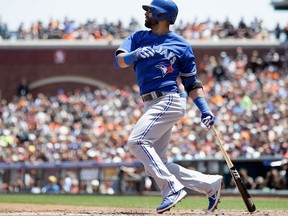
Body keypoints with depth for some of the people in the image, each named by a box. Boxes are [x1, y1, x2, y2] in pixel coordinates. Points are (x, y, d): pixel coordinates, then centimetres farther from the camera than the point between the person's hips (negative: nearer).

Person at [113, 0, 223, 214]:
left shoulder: (181, 45, 5)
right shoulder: (138, 37, 16)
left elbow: (192, 82, 9)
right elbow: (119, 61, -1)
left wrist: (205, 110, -2)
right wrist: (134, 55, -23)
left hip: (169, 100, -7)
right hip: (152, 106, 7)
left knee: (137, 141, -25)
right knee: (155, 165, 3)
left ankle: (173, 189, -23)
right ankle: (210, 184, 11)